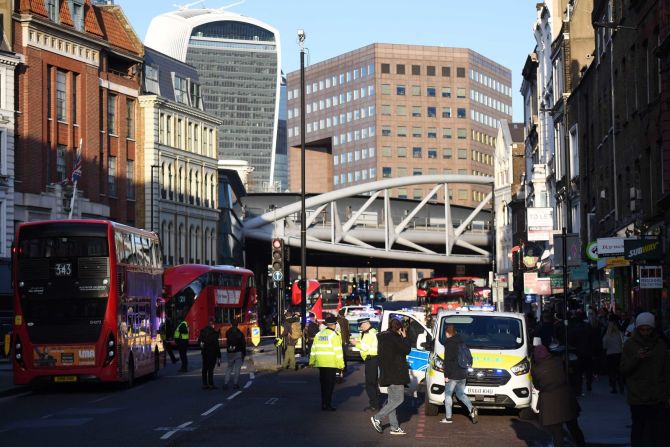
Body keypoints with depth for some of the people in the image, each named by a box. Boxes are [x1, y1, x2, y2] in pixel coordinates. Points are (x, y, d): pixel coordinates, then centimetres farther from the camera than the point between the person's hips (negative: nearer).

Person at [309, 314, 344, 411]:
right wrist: (340, 364, -9)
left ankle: (324, 404, 17)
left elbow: (314, 348, 14)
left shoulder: (319, 334, 9)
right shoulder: (334, 335, -10)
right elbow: (338, 350, -12)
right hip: (331, 363, -6)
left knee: (323, 384, 13)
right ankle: (328, 405, -4)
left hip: (321, 363, 6)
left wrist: (312, 361, 21)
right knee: (330, 384, -2)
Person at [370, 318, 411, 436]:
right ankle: (377, 418, -9)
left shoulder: (383, 337, 12)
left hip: (388, 373, 10)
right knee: (398, 399, -6)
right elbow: (406, 350, -9)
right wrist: (404, 337, 2)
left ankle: (394, 427, 14)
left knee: (392, 400, 12)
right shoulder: (394, 338, -16)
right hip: (395, 373, -10)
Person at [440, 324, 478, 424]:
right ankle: (472, 409, -6)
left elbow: (448, 361, -17)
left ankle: (448, 418, 3)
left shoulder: (449, 343, -12)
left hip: (453, 374, -8)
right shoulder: (461, 342, 13)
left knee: (447, 394, 3)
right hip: (463, 374, 8)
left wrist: (446, 375, -15)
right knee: (460, 393, 16)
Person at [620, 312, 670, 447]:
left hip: (658, 398, 1)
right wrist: (636, 358, -17)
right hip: (637, 398, -1)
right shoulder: (630, 345, 2)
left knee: (658, 430, -4)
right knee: (638, 429, 2)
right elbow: (623, 370, -1)